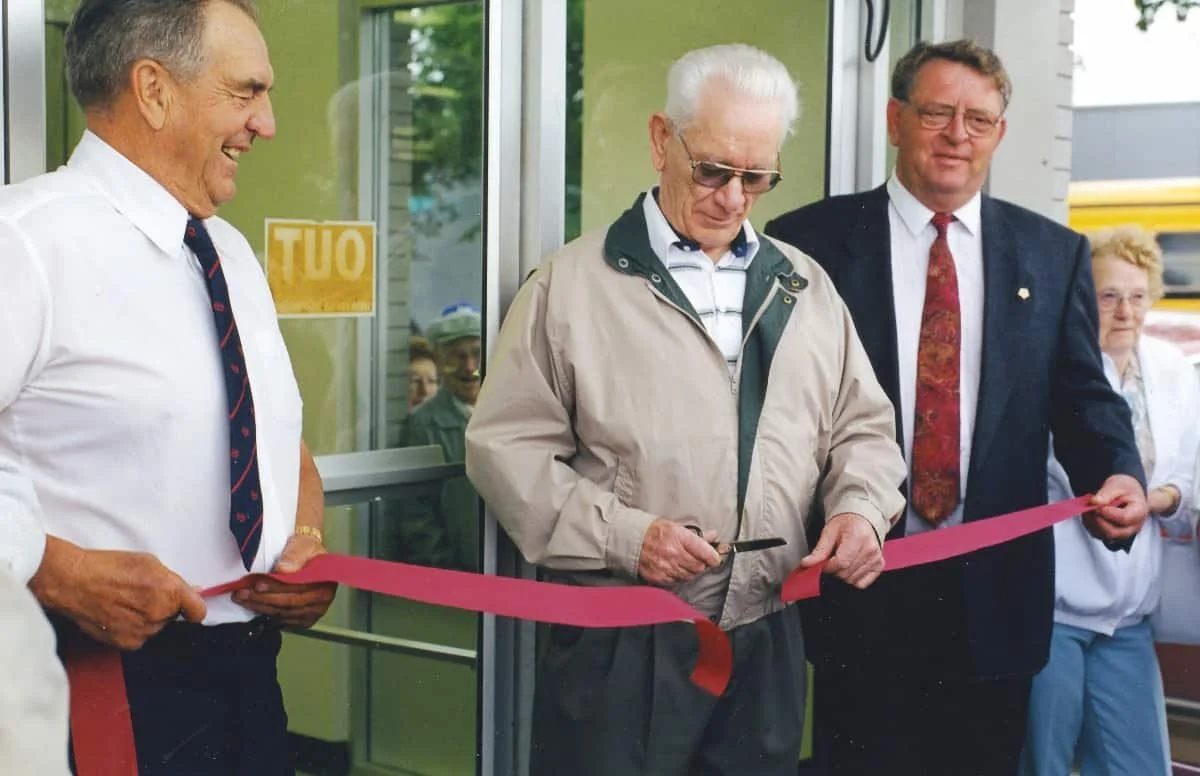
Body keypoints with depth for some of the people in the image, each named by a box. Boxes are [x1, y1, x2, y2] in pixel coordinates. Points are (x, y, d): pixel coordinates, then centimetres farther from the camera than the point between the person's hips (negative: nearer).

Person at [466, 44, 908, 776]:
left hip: (767, 641, 4)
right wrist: (619, 533, -15)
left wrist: (861, 506, -5)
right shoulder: (572, 282, -3)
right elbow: (506, 444, -5)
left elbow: (861, 427, 16)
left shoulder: (805, 286, 11)